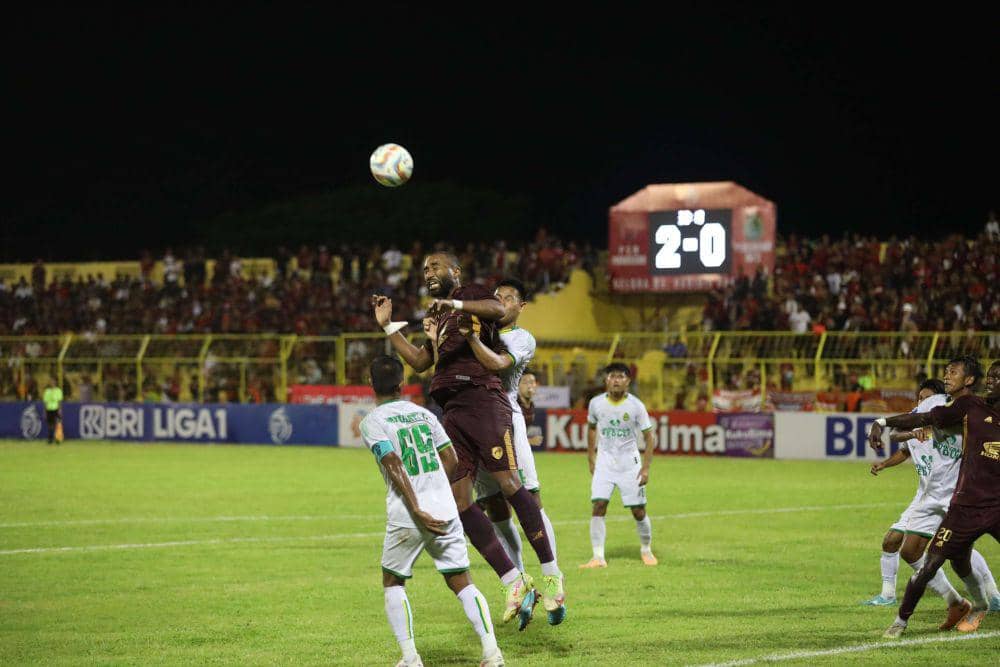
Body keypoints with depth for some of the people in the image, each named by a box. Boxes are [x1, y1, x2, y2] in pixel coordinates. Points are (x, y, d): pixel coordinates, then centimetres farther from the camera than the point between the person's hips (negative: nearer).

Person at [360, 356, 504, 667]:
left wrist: (416, 510, -16)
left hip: (406, 517, -4)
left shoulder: (372, 422, -2)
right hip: (445, 510, 4)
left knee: (393, 583, 14)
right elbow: (451, 458, 13)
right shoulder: (423, 413, 14)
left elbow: (394, 465, -13)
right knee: (462, 582, 7)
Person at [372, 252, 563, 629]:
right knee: (458, 500, -3)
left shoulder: (472, 294, 6)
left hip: (482, 399, -8)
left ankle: (550, 573, -11)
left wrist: (455, 304, -26)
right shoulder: (438, 319, 29)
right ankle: (514, 583, -2)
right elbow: (418, 361, 31)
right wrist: (387, 326, 30)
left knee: (508, 483, -16)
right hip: (452, 411, 8)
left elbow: (497, 309, -15)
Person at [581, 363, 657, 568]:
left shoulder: (636, 406, -10)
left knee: (638, 511, 0)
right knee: (598, 507, -13)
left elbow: (648, 437, -5)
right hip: (604, 463, 1)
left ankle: (646, 550, 24)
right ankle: (598, 557, -11)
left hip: (629, 464, -1)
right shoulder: (596, 403, -2)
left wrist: (646, 467, -12)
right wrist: (591, 459, 13)